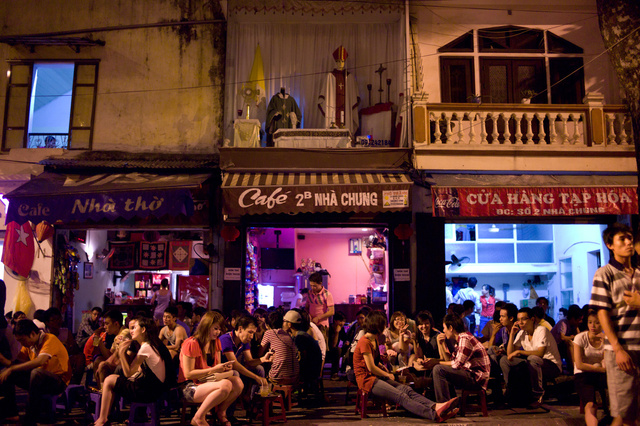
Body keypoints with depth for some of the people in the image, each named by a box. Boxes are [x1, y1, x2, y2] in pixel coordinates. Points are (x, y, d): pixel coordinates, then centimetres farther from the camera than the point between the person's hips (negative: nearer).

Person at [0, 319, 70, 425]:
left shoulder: (50, 339, -17)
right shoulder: (29, 344, 8)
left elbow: (40, 361, -32)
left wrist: (12, 369, -29)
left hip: (58, 381, -8)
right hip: (38, 379, 8)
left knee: (36, 372, -37)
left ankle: (30, 420, -29)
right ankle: (10, 413, 2)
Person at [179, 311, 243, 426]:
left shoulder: (216, 342, 11)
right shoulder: (191, 344, -15)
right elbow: (188, 374, -17)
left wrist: (224, 367, -5)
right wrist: (213, 369, -21)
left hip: (207, 382, 8)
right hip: (189, 387, -7)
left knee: (238, 383, -20)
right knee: (225, 385, -33)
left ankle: (221, 412, 2)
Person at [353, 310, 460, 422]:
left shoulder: (374, 340, 17)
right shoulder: (364, 342, -15)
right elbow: (371, 368, -16)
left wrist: (382, 367, 9)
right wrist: (387, 375, -1)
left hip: (376, 376, 10)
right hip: (367, 379, -10)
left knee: (406, 389, -14)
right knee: (401, 396, -26)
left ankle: (435, 406, -34)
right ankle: (434, 415, -41)